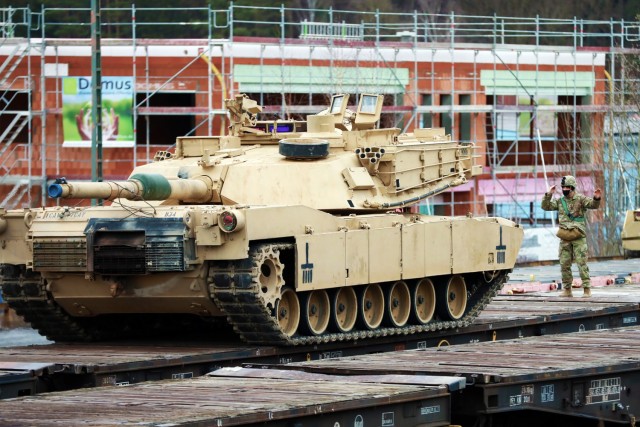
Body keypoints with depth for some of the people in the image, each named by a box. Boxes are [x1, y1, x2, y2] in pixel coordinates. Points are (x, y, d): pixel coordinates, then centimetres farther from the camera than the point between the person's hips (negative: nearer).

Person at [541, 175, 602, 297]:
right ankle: (567, 289, 14)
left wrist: (596, 199, -36)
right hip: (565, 238, 5)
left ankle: (587, 289, -6)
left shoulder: (580, 199, -1)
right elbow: (546, 207, 8)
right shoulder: (559, 201, 12)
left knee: (582, 263, -8)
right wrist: (548, 195, -6)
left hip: (578, 237, -5)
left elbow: (593, 205, -15)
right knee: (564, 264, 6)